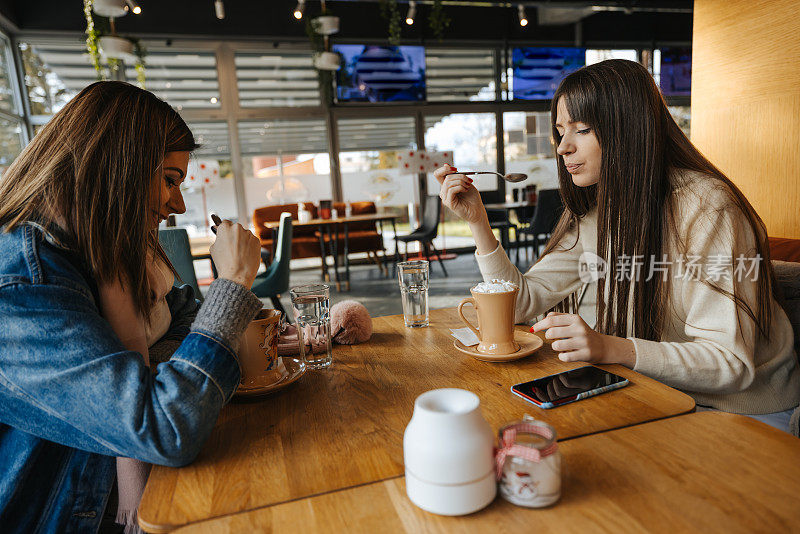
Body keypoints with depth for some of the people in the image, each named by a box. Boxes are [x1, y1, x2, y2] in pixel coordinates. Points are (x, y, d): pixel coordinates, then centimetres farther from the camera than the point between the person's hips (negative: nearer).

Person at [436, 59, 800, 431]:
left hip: (744, 407, -5)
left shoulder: (705, 208, -23)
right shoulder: (593, 211, -3)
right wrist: (477, 219, -12)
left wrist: (610, 349, -40)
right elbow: (524, 301, -5)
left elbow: (731, 364, -26)